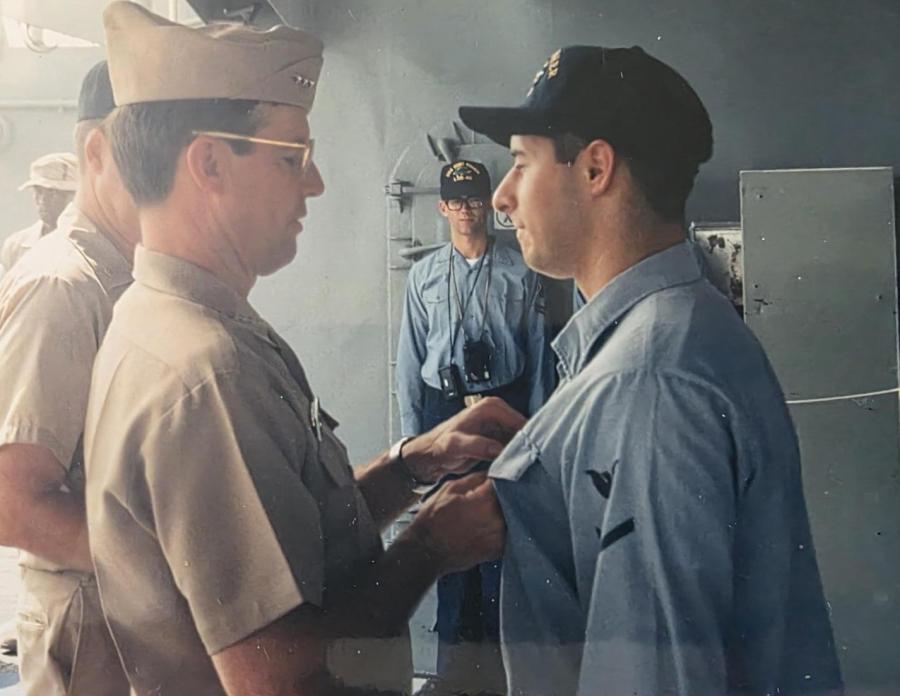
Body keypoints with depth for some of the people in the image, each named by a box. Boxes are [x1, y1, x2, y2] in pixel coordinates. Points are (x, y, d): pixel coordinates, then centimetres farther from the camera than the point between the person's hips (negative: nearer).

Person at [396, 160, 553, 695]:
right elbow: (411, 354, 6)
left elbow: (539, 351, 2)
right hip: (443, 404, 2)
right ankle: (456, 637, 20)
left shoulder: (520, 272, 2)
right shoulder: (425, 274, 6)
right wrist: (412, 428, 3)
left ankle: (499, 636, 13)